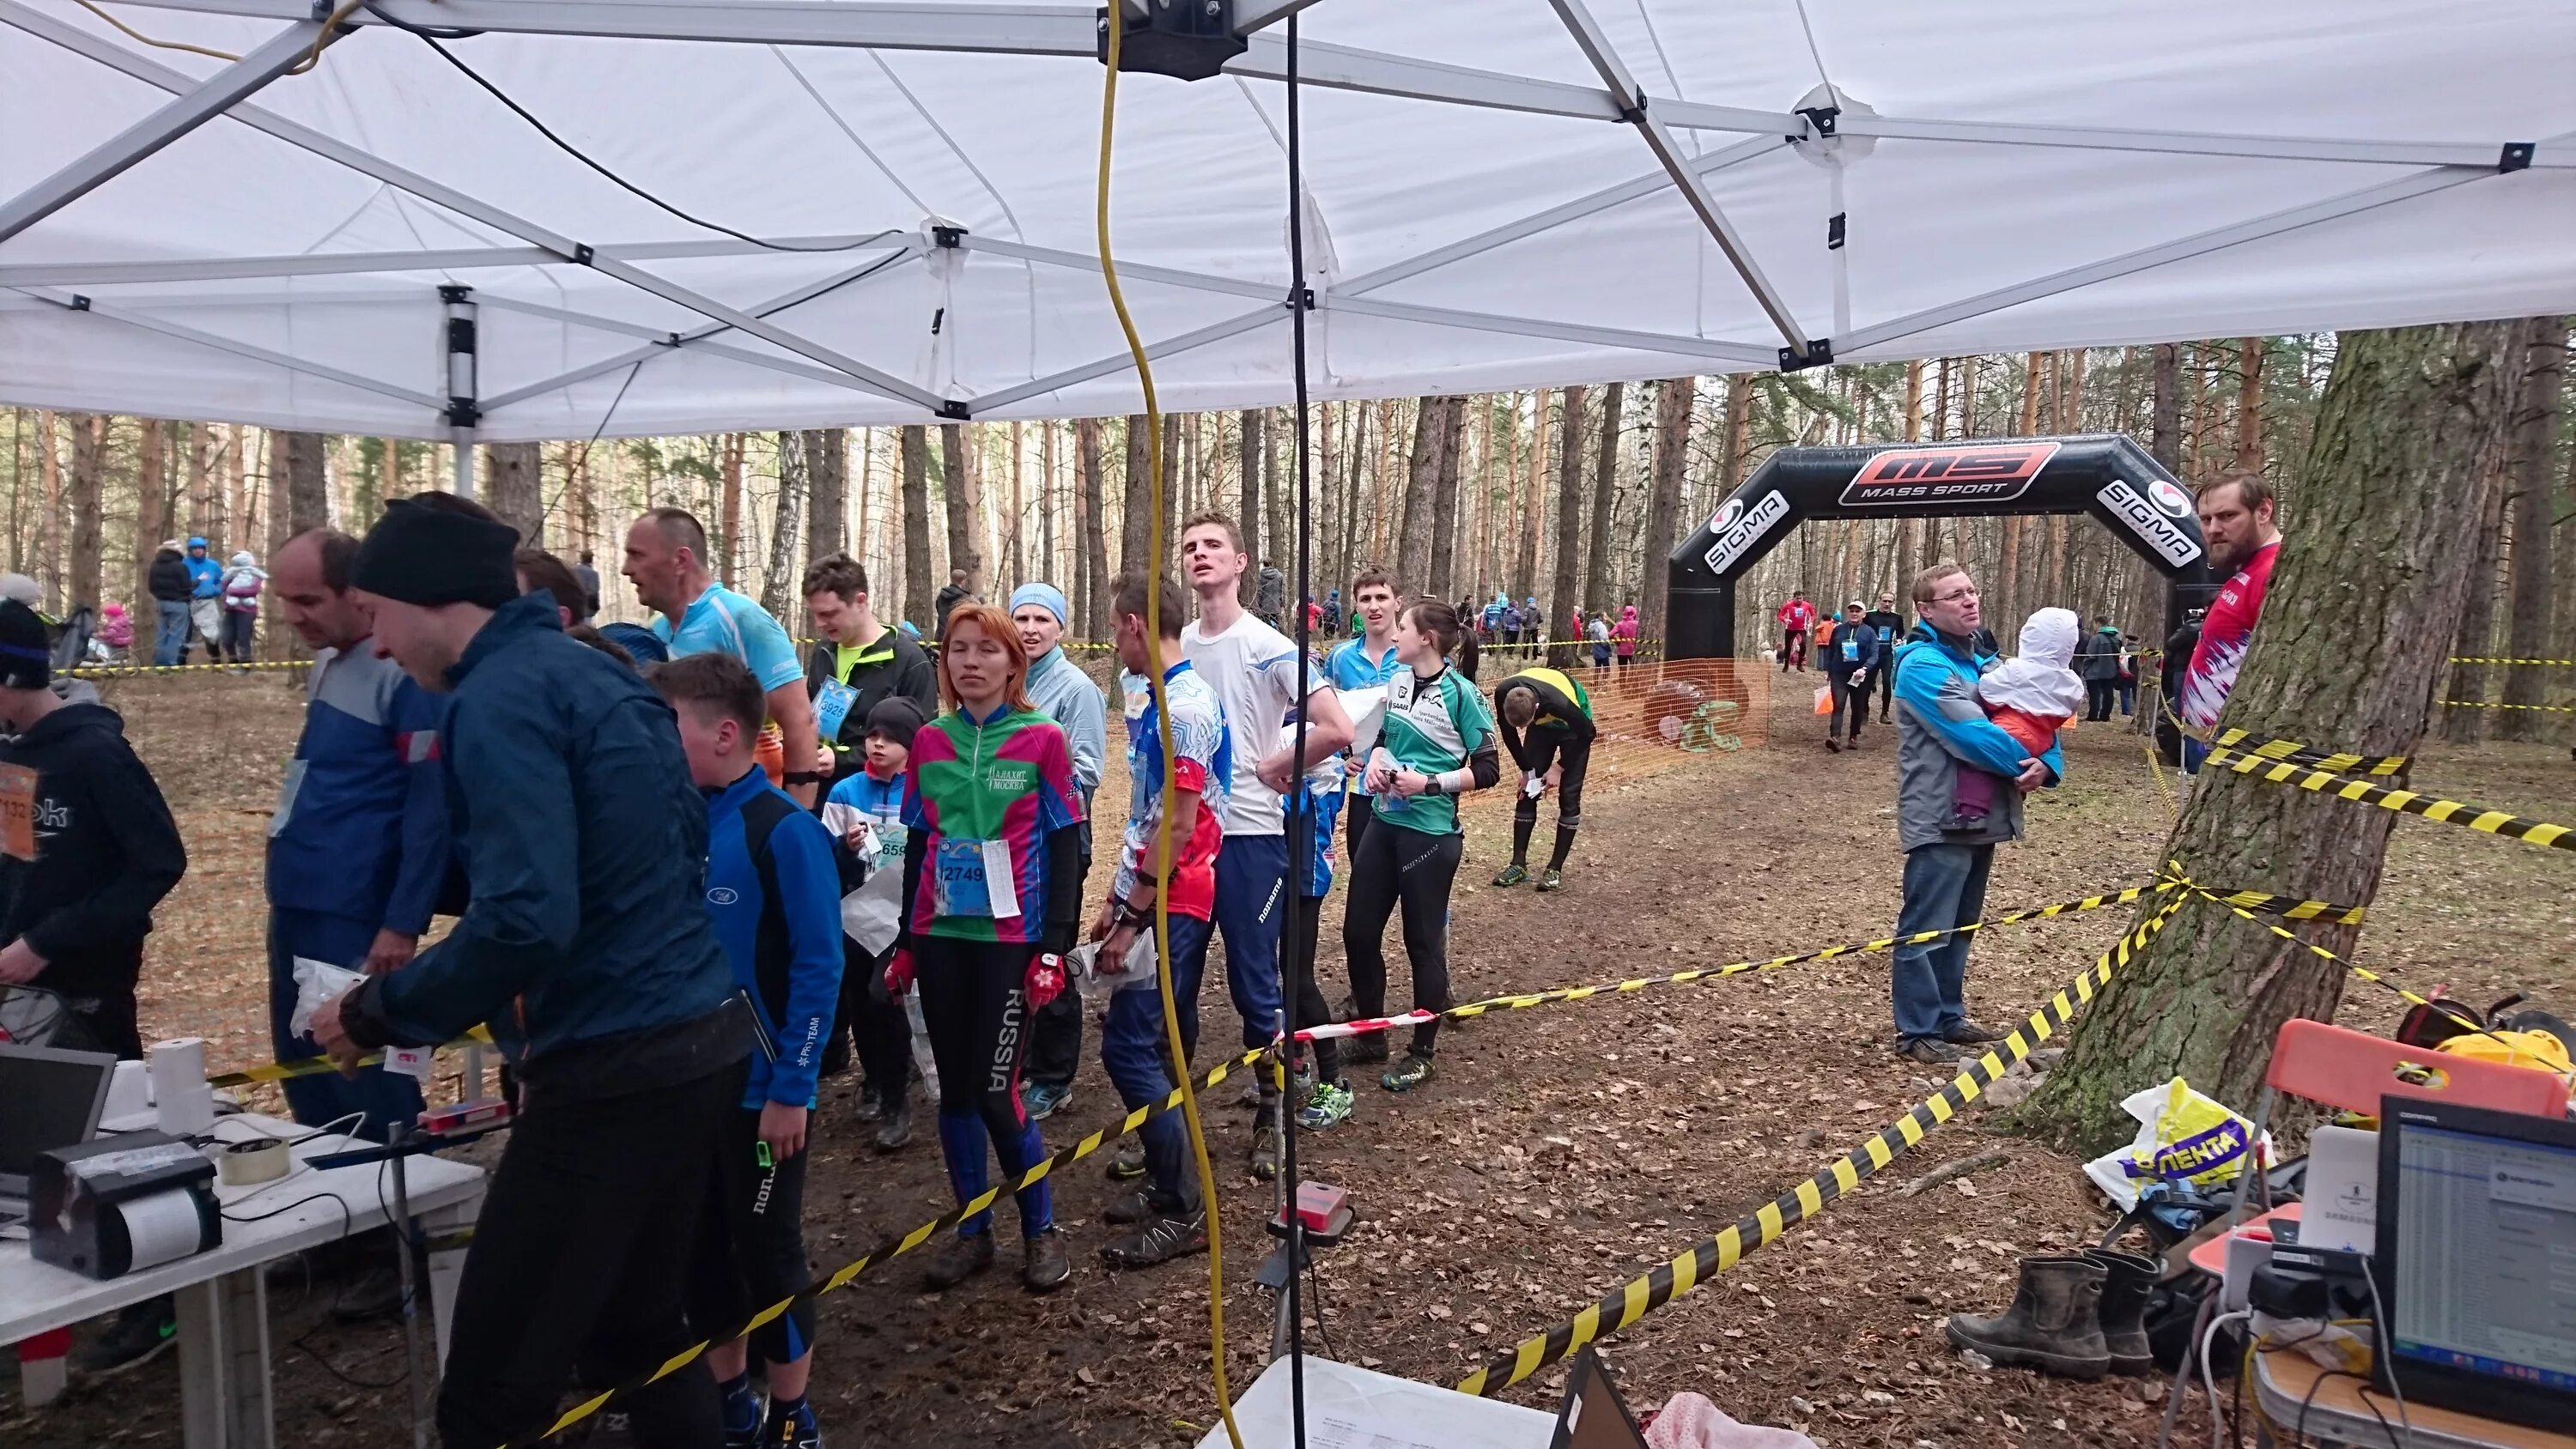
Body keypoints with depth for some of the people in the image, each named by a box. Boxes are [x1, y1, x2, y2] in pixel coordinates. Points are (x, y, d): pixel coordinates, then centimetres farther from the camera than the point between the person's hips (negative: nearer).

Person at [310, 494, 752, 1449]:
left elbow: (524, 917, -25)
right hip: (701, 1038, 10)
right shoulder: (598, 673, 14)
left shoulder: (499, 700, -15)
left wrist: (378, 1014, -10)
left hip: (615, 1071, -10)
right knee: (636, 1329, 22)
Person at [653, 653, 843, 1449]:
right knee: (700, 1248, 17)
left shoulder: (784, 831, -17)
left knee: (767, 1250, 7)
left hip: (761, 1088, -6)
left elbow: (818, 969, -16)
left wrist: (791, 1089, -16)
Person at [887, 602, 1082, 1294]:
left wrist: (1054, 948, -9)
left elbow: (1065, 850, -4)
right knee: (954, 1088, 9)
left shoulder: (1042, 741, -5)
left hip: (1010, 939, -4)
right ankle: (973, 1230, 23)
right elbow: (917, 846, 12)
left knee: (996, 1091, -6)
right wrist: (905, 943, 12)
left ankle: (1041, 1230, 14)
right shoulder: (928, 743, 6)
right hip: (941, 937, 4)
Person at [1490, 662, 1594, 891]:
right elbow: (1509, 734, -10)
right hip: (1542, 724, 4)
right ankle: (1519, 864, 5)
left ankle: (1556, 868, 0)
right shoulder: (1503, 694, -32)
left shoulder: (1559, 702, -43)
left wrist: (1560, 767, -17)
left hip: (1573, 727, -4)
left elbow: (1587, 733, -23)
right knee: (1527, 791, -1)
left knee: (1569, 795, -8)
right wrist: (1526, 769, -9)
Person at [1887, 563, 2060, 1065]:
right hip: (1940, 820, -9)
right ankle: (1917, 1033, 3)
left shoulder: (1984, 663, 14)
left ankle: (1949, 1018, 27)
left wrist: (2047, 763, -12)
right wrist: (2031, 762, -11)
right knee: (1925, 930, -3)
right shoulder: (1922, 665, -13)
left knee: (1959, 927, 17)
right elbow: (1973, 736, -21)